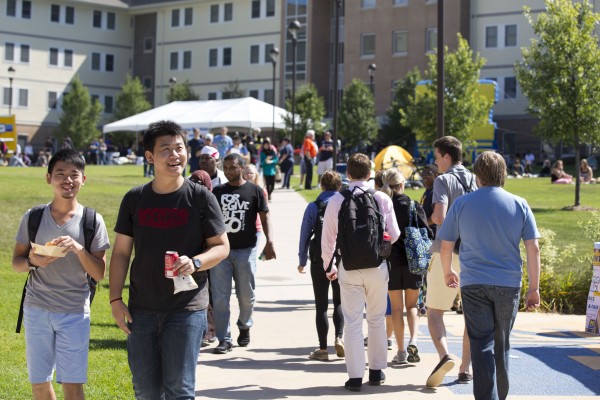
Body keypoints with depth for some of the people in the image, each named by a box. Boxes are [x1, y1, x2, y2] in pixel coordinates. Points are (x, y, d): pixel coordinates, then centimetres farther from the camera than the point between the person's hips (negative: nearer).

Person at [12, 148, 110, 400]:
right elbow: (16, 262, 7)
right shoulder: (33, 217, 0)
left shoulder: (92, 221, -3)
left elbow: (99, 273, -3)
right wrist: (32, 262, -16)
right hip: (36, 310, 2)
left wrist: (78, 248, -20)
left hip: (74, 312, -2)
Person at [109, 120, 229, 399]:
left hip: (186, 309, -3)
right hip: (142, 309, 3)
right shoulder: (134, 199, 4)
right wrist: (116, 299, 0)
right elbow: (121, 252, 8)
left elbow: (222, 246, -1)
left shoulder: (200, 197, -3)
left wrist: (195, 263, -21)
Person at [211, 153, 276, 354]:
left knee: (247, 296, 8)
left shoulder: (254, 191, 2)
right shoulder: (217, 192, 8)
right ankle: (224, 339, 2)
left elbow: (265, 216, 2)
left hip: (246, 250, -1)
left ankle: (244, 327, 33)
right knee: (220, 297, -4)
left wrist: (269, 242, -8)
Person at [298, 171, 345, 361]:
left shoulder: (313, 207, -4)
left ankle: (323, 349, 7)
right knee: (339, 301, 17)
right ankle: (339, 337, -4)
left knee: (321, 304, 7)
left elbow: (305, 235, -1)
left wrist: (302, 261, 8)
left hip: (319, 261, -1)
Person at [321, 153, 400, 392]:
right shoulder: (382, 199, -4)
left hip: (348, 267, -1)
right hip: (377, 266, 1)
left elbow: (328, 238, 1)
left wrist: (328, 266, 15)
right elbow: (394, 235, -1)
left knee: (352, 322, 2)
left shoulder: (336, 201, -3)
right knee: (377, 320, 14)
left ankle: (355, 376, 1)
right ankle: (376, 371, 22)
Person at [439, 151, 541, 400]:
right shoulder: (519, 205, 1)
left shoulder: (462, 204, 0)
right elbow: (533, 249, -1)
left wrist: (448, 272, 23)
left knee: (481, 345, -2)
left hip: (473, 284, -2)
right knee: (502, 345, 16)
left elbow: (445, 246, 5)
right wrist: (534, 287, 4)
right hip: (509, 284, 2)